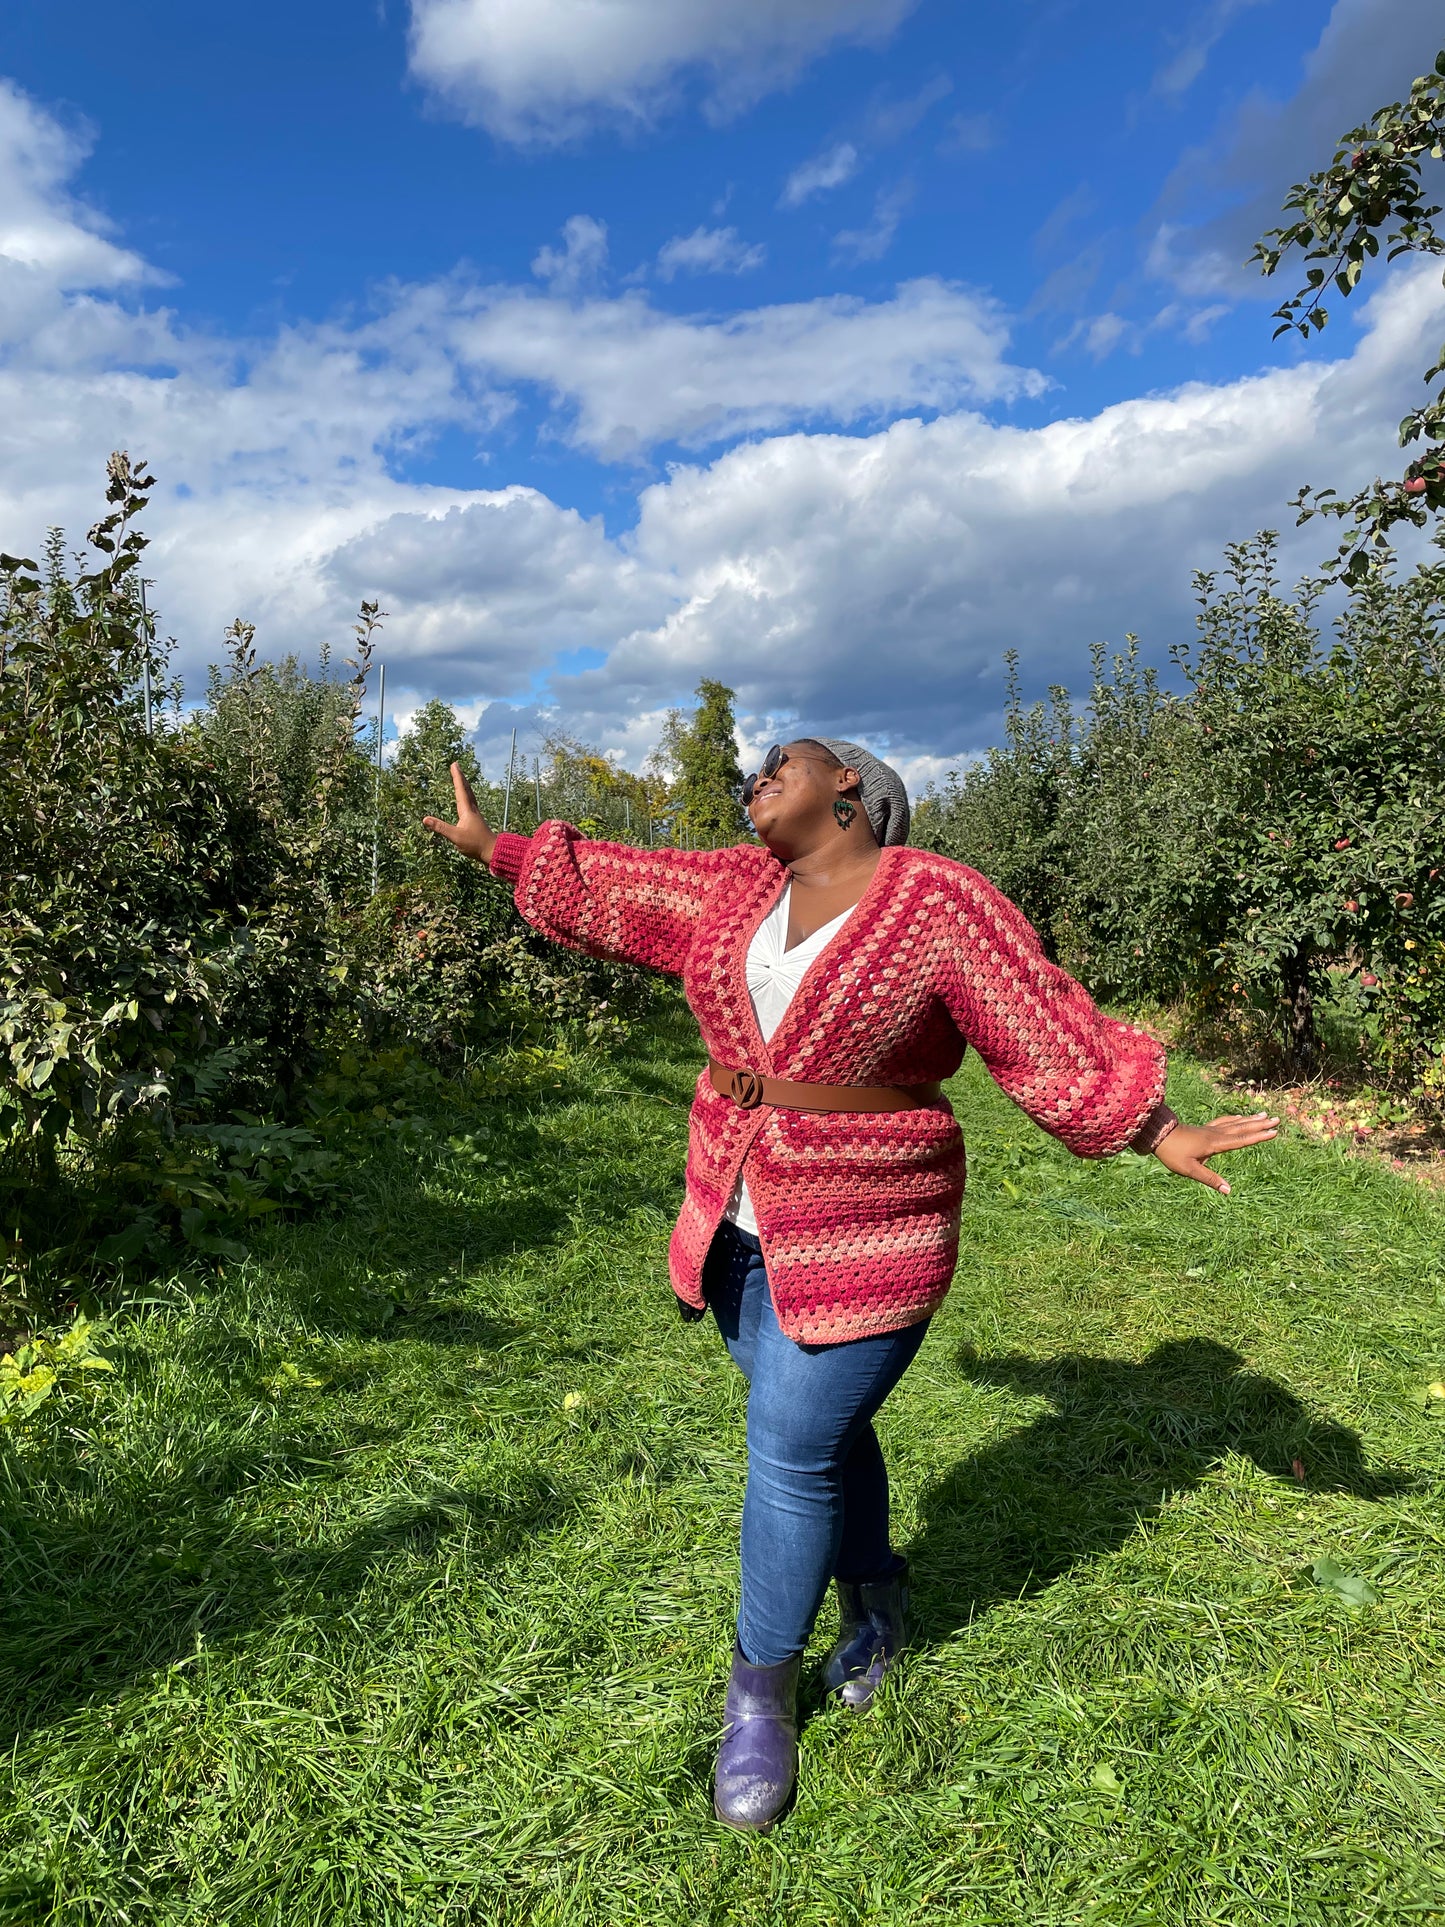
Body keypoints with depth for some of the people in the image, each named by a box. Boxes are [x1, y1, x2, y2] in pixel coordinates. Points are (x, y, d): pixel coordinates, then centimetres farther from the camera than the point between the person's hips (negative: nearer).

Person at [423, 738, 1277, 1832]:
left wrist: (1161, 1134, -14)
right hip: (740, 1222, 6)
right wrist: (491, 848, 17)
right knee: (822, 1427, 17)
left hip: (861, 1241, -5)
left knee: (796, 1451, 0)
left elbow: (1049, 1034, -11)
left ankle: (763, 1689, 23)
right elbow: (609, 886, 12)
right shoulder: (736, 891, 5)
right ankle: (879, 1600, 42)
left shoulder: (940, 907, -12)